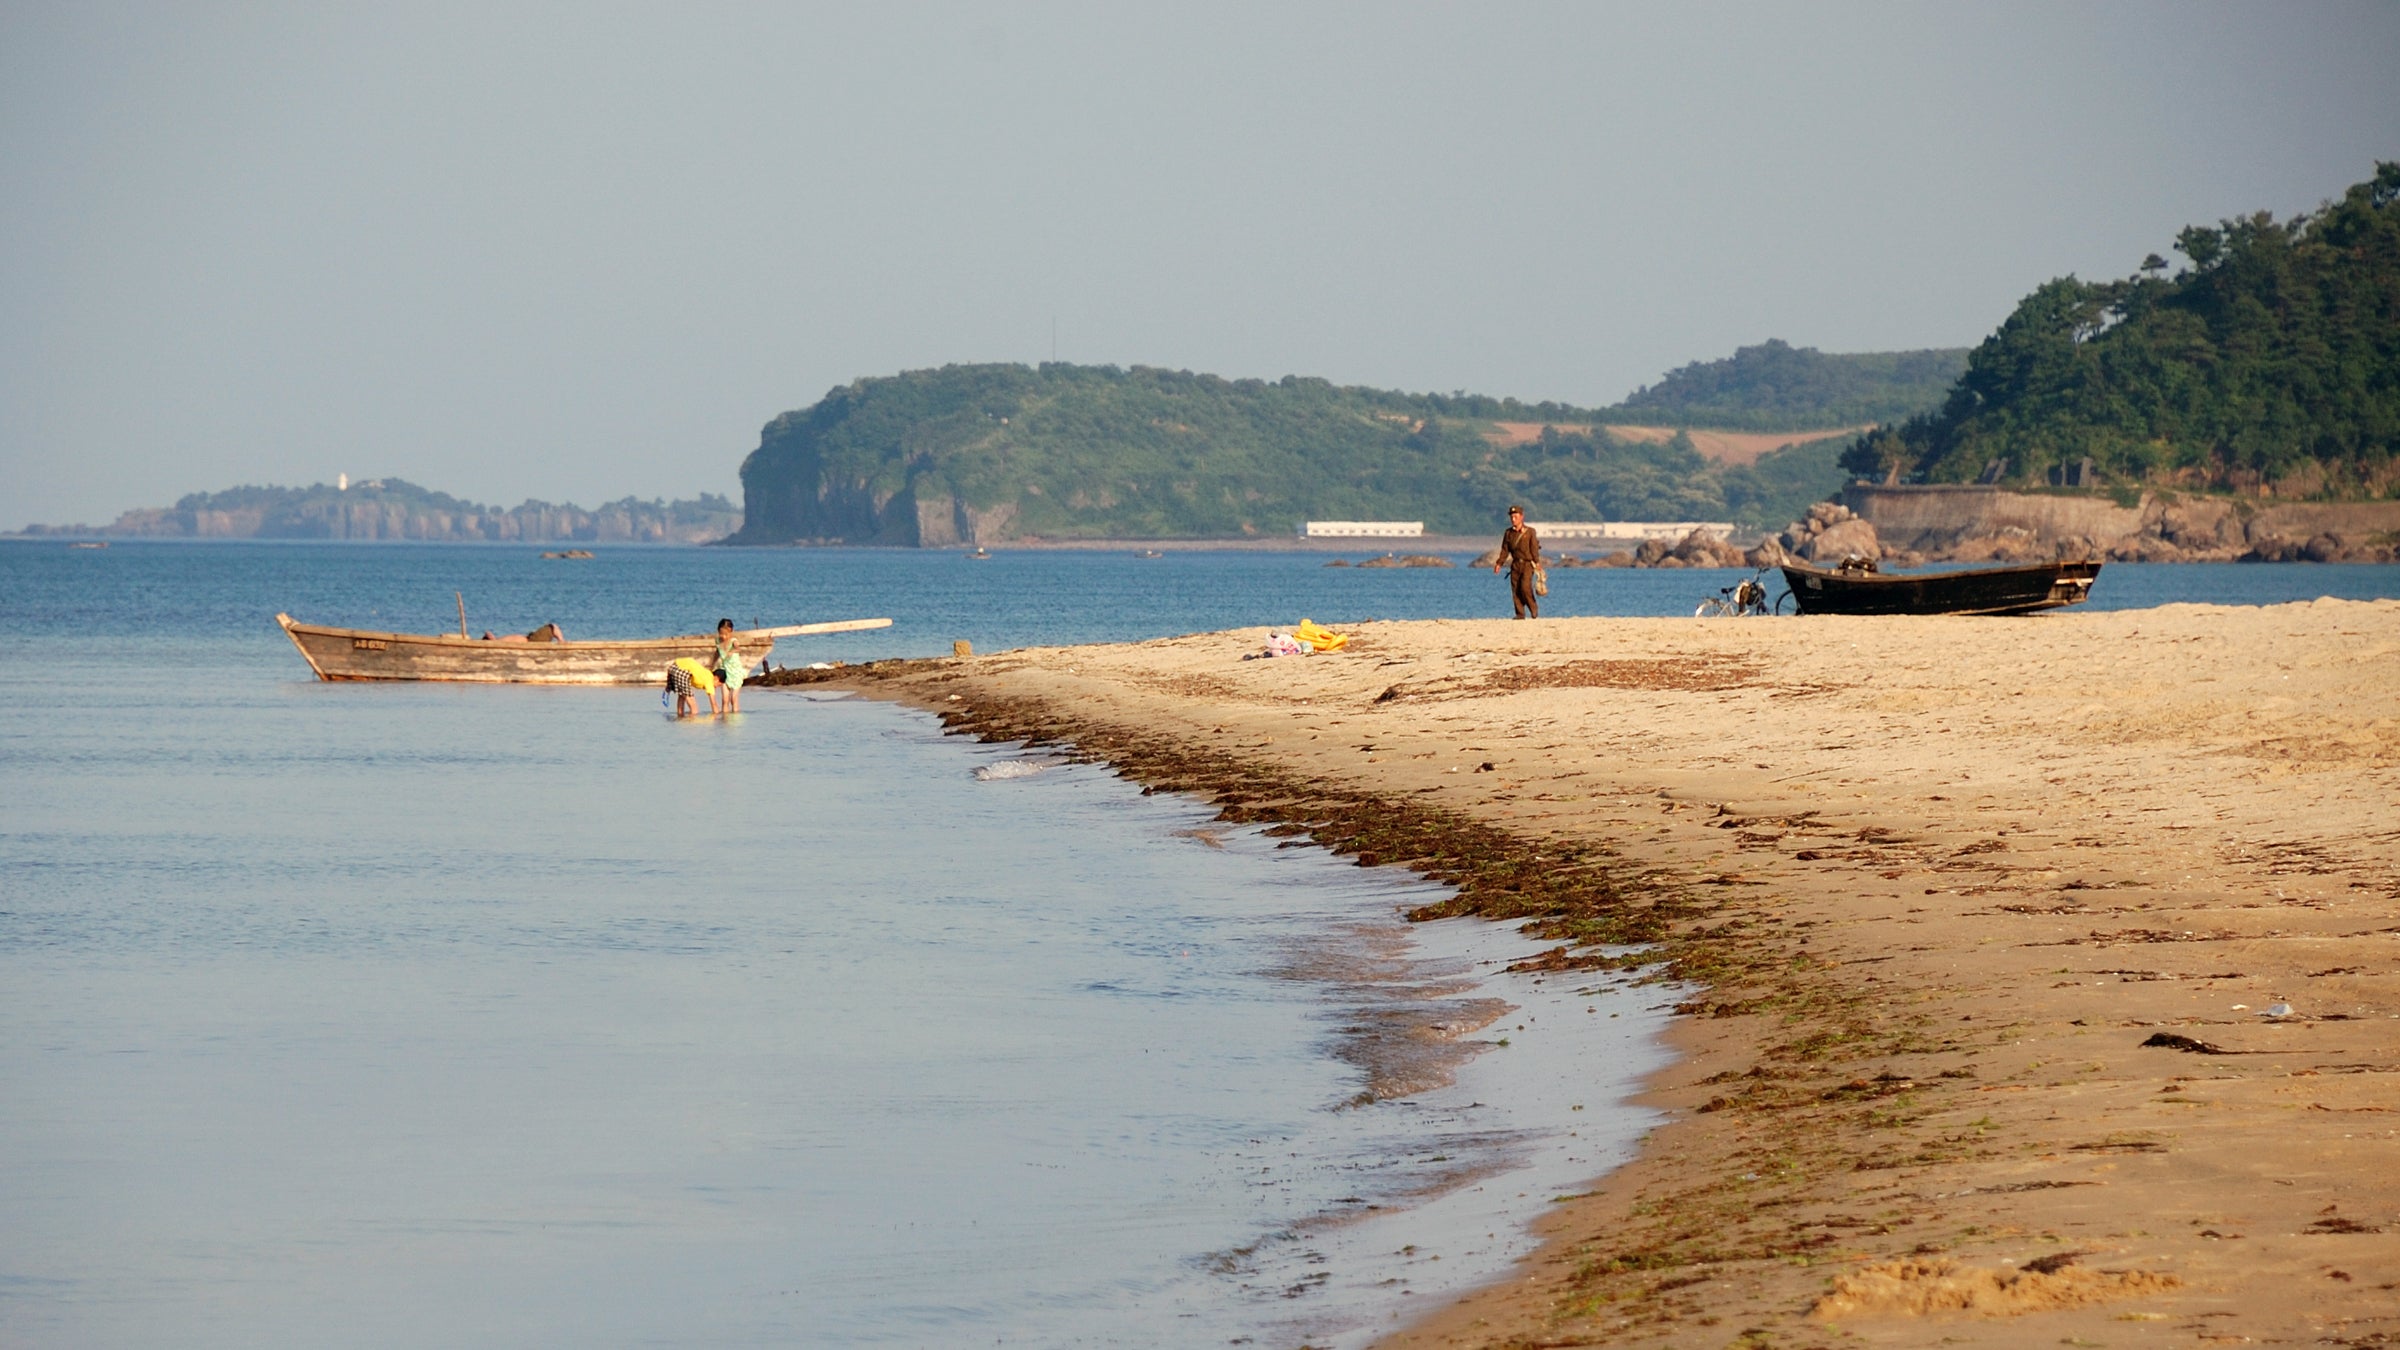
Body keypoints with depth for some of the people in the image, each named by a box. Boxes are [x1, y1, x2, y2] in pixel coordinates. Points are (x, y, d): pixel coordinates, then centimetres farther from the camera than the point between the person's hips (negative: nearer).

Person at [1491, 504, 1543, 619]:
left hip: (1527, 563, -4)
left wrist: (1537, 563, -12)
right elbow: (1505, 550, 12)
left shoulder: (1530, 532, 0)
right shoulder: (1508, 533, 10)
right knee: (1515, 589, -3)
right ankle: (1520, 614, 3)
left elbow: (1534, 549, -4)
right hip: (1515, 564, 4)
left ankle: (1534, 611, 0)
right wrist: (1499, 563, 3)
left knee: (1525, 587, -17)